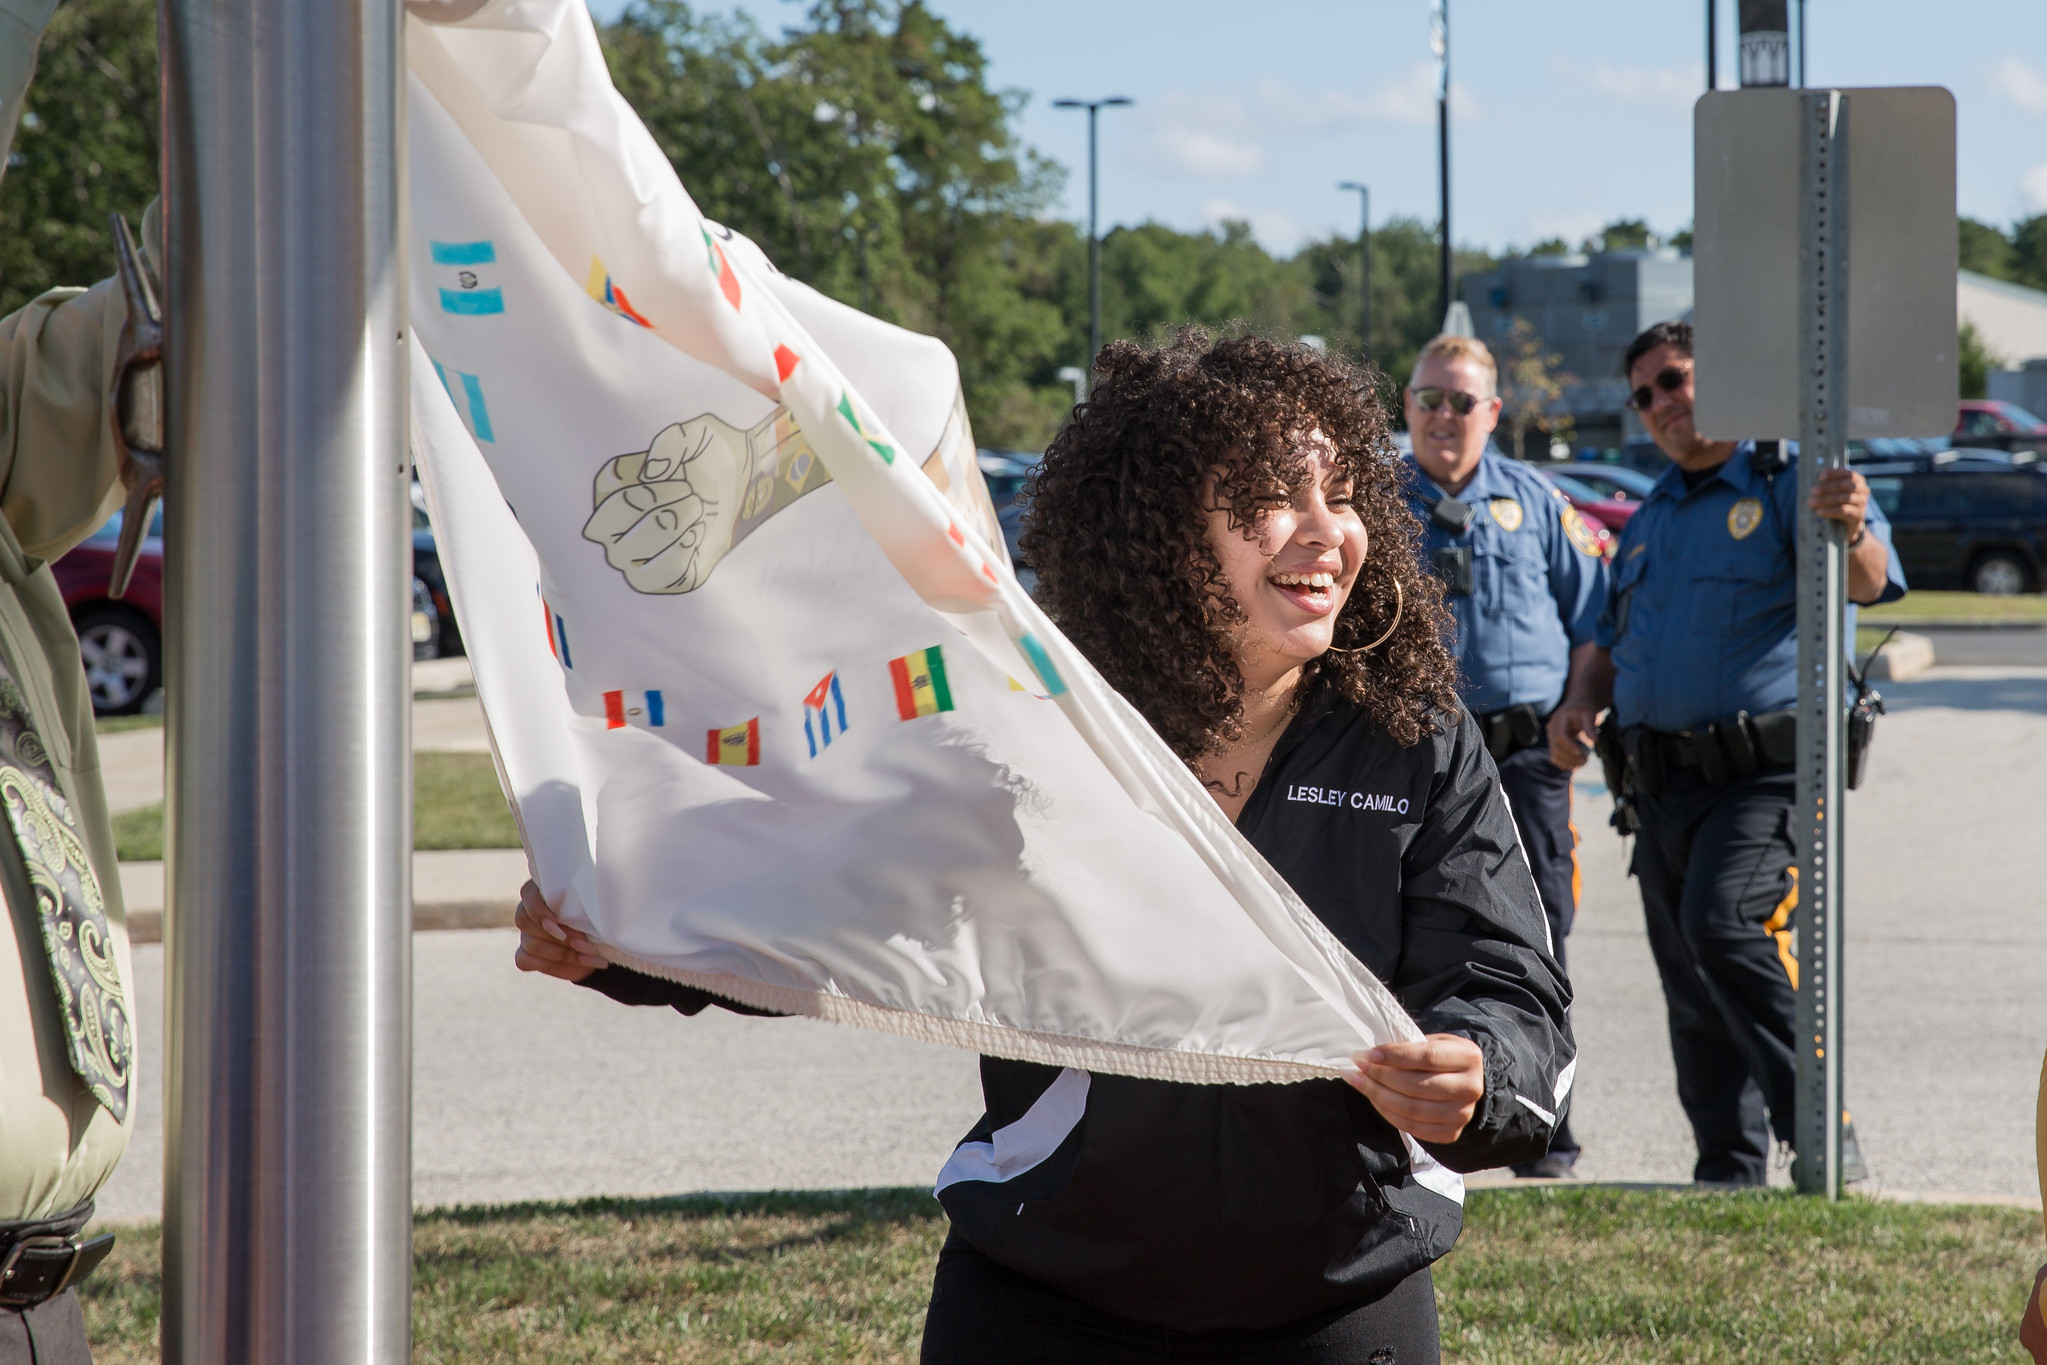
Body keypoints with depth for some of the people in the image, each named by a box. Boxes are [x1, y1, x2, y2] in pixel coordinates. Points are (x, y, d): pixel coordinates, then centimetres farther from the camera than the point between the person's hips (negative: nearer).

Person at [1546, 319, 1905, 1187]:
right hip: (1663, 782, 8)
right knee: (1692, 995, 8)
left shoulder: (1788, 485, -4)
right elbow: (1617, 640, 29)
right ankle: (1730, 1173, 18)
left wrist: (1852, 535, -44)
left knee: (1727, 923, -27)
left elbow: (1867, 584, -21)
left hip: (1764, 774, -7)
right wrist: (1582, 700, 8)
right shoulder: (1651, 519, 20)